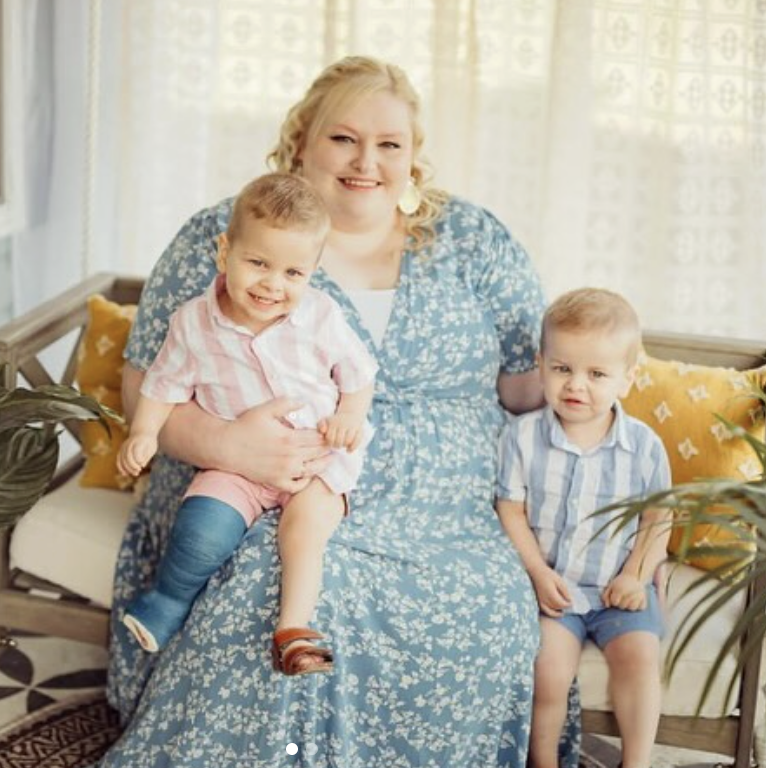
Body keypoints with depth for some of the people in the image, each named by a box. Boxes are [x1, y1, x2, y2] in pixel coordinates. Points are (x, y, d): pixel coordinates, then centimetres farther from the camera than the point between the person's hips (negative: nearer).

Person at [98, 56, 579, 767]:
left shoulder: (473, 241, 10)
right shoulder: (221, 238, 5)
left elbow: (532, 386, 10)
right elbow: (146, 387, 2)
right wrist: (223, 444, -18)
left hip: (439, 522, 2)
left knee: (492, 615, -27)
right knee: (276, 598, -32)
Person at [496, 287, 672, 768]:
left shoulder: (644, 445, -4)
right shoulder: (523, 436, -6)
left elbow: (657, 520, 4)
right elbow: (511, 512, -3)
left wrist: (636, 575, -8)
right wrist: (539, 573, -12)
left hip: (618, 587, 1)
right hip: (550, 582, -1)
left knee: (639, 655, -19)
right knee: (549, 665, -20)